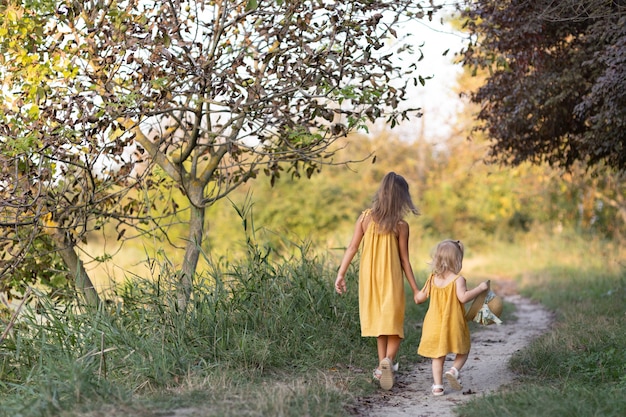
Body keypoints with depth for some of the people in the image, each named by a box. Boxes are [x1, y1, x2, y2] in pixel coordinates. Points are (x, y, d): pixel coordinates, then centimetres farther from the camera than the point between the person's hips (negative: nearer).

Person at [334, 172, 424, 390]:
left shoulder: (365, 217, -2)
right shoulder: (401, 225, -9)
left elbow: (352, 248, -5)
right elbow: (404, 259, -5)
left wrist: (341, 274, -1)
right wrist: (415, 288, 3)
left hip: (369, 277, 3)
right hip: (391, 280, -3)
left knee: (379, 323, 18)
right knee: (394, 324, 5)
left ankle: (382, 366, 20)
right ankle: (388, 360, -20)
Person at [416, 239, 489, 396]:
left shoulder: (433, 279, 3)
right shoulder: (458, 279, -12)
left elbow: (421, 296, 11)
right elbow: (463, 297, -25)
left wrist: (417, 296, 34)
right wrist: (480, 288, -16)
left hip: (435, 324, 4)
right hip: (454, 325, -4)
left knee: (438, 356, 12)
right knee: (463, 351, 14)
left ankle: (437, 385, 6)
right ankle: (454, 370, -11)